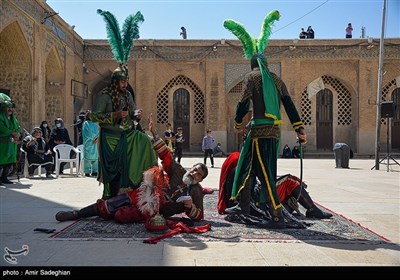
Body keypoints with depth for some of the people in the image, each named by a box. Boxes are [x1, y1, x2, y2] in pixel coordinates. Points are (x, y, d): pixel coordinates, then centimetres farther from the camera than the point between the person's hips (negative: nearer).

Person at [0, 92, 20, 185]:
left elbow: (18, 128, 14)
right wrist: (13, 132, -11)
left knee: (10, 161, 7)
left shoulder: (13, 118, 18)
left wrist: (17, 135, -5)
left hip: (12, 143, 7)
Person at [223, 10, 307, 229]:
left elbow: (243, 104, -8)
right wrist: (299, 129, 8)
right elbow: (289, 105, 9)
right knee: (247, 166, 17)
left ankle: (277, 218, -5)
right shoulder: (276, 79, 16)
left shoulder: (251, 76, -1)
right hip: (274, 131, 7)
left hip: (259, 130, -7)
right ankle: (244, 206, 27)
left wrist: (237, 124, 8)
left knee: (265, 174, -5)